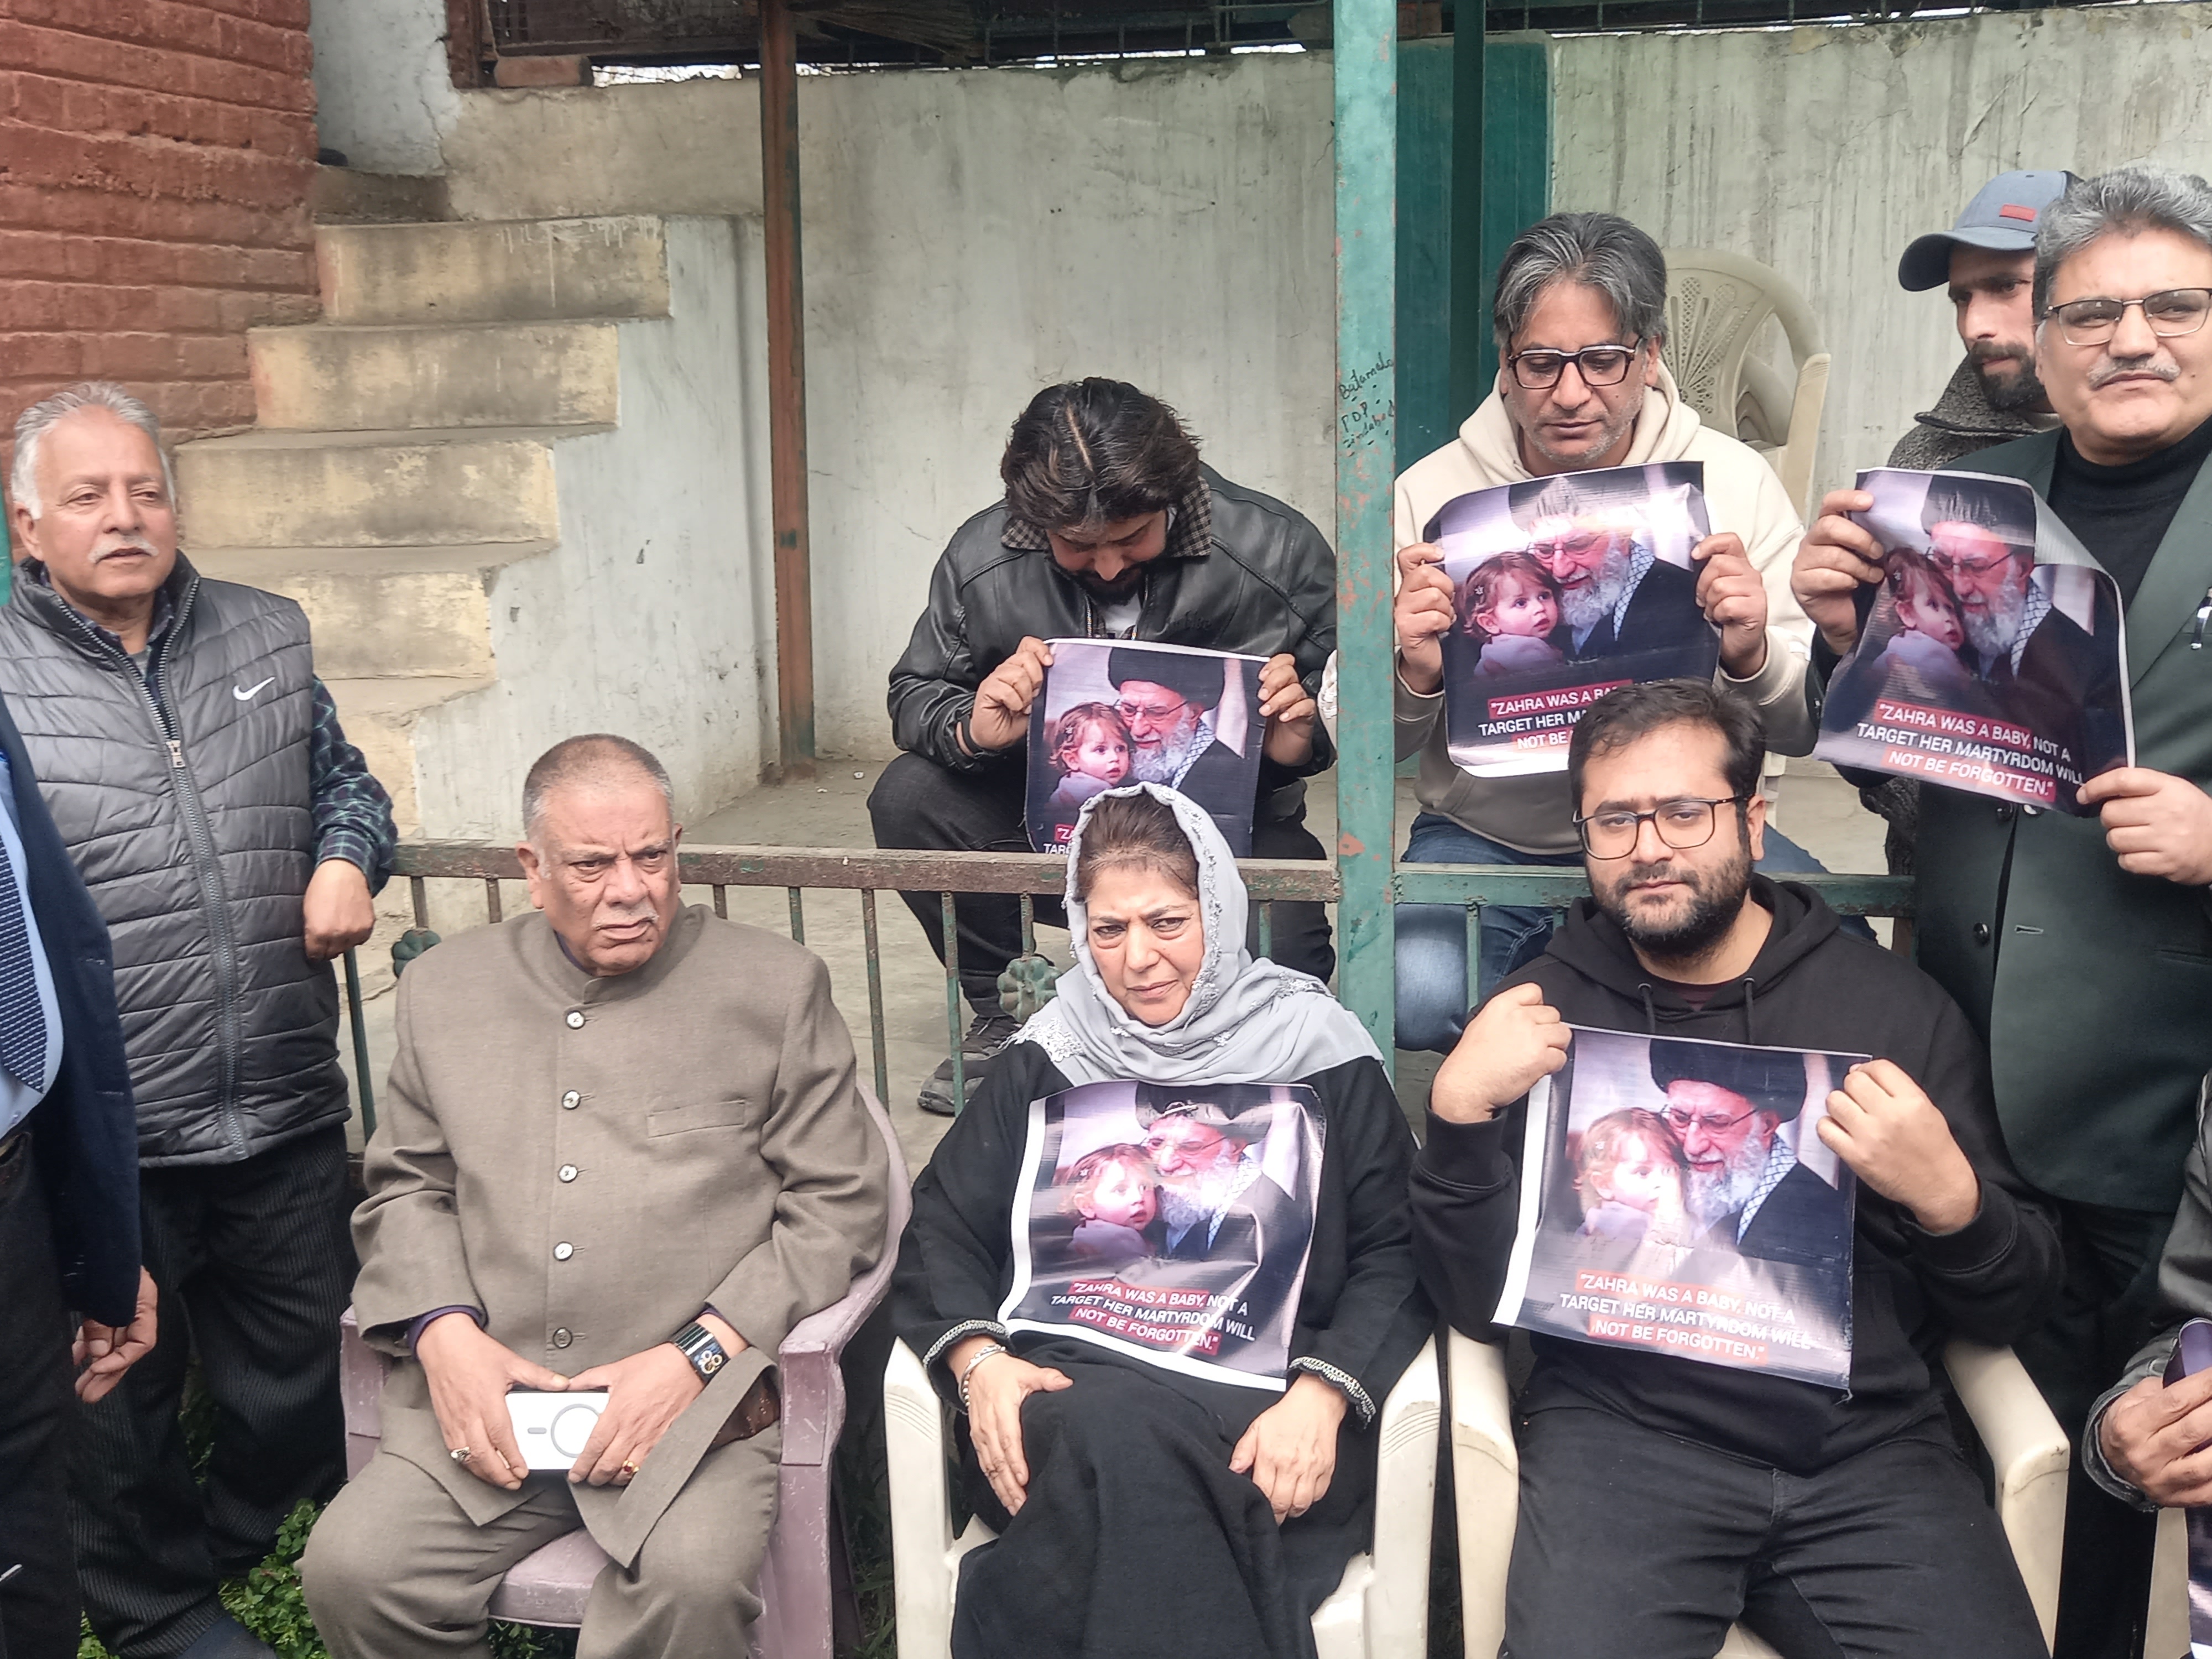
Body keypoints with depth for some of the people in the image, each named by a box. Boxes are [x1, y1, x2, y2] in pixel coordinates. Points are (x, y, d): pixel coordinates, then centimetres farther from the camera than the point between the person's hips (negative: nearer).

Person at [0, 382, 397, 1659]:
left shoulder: (269, 638, 7)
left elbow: (342, 779, 19)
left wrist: (347, 859, -3)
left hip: (287, 1117, 4)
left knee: (303, 1382, 17)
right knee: (120, 1401, 15)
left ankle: (228, 1548, 45)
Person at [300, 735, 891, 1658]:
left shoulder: (775, 986, 4)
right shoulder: (446, 990, 14)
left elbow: (838, 1203, 1)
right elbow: (406, 1188, 17)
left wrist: (696, 1356, -10)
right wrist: (443, 1332, -3)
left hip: (696, 1404, -3)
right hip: (483, 1404, 4)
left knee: (689, 1583, -30)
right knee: (349, 1570, -18)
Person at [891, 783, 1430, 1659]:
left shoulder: (1318, 1050, 8)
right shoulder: (1050, 1056, 15)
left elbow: (1395, 1251, 3)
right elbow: (941, 1229, 11)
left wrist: (1323, 1394, -14)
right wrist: (976, 1359, -9)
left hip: (1265, 1399, -1)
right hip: (1072, 1382, 2)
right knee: (1116, 1438, -34)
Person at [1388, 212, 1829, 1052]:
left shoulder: (1733, 481, -1)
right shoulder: (1431, 494, -4)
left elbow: (1808, 727, -3)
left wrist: (1751, 658, -26)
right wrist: (1413, 677, -27)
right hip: (1485, 842, -1)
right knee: (1416, 994, -30)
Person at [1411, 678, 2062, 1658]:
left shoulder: (1901, 1007, 6)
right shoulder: (1542, 1014, 5)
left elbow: (2010, 1308, 8)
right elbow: (1476, 1303, 1)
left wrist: (1949, 1198, -13)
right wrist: (1459, 1111, -14)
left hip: (1869, 1441, 2)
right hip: (1620, 1428, -1)